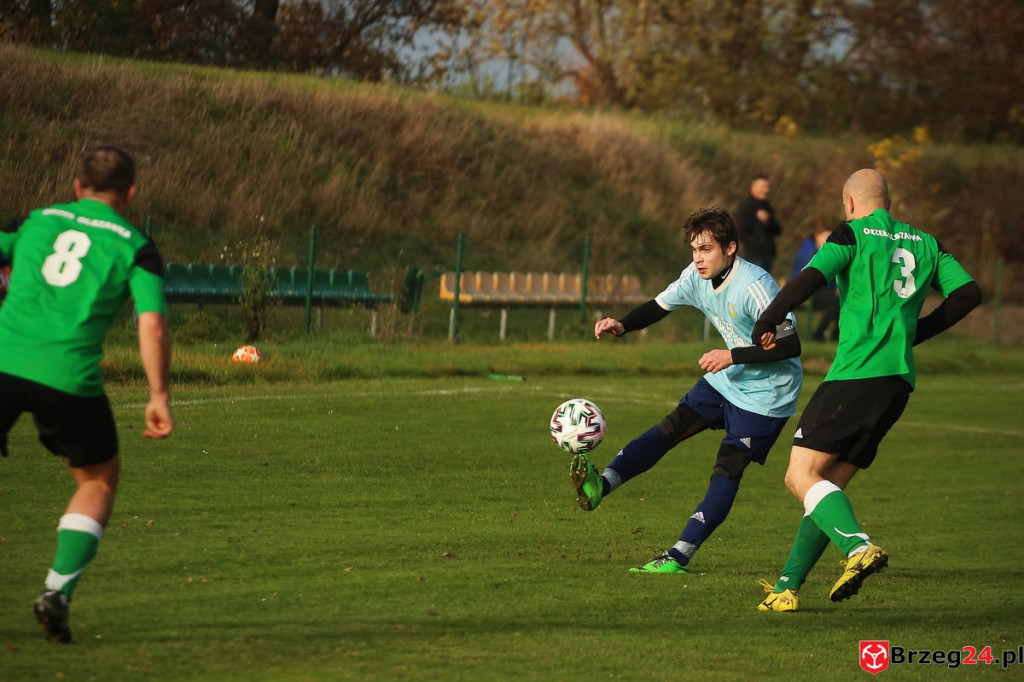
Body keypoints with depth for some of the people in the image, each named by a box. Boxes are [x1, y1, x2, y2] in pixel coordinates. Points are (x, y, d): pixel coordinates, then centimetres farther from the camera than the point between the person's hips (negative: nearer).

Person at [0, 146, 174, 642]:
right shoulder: (135, 247, 7)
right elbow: (152, 325, -3)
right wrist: (159, 397, 1)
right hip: (68, 378, -2)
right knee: (99, 482, 19)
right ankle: (57, 591, 2)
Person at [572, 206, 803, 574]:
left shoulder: (754, 286, -29)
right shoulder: (697, 277, -5)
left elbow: (790, 344, -29)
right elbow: (658, 306, 8)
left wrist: (732, 356, -31)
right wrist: (622, 325, -12)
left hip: (765, 392, -8)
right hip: (727, 378, 8)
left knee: (726, 470, -11)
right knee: (670, 429, -4)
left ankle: (678, 557, -12)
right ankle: (602, 486, -11)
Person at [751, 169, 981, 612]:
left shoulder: (853, 234, 0)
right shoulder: (924, 243, 18)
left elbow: (809, 279, -13)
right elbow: (968, 293, 13)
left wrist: (765, 326, 0)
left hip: (857, 373, -7)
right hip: (899, 380, 7)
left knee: (801, 477, -8)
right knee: (828, 485, 12)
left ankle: (859, 546, -30)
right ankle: (787, 588, 8)